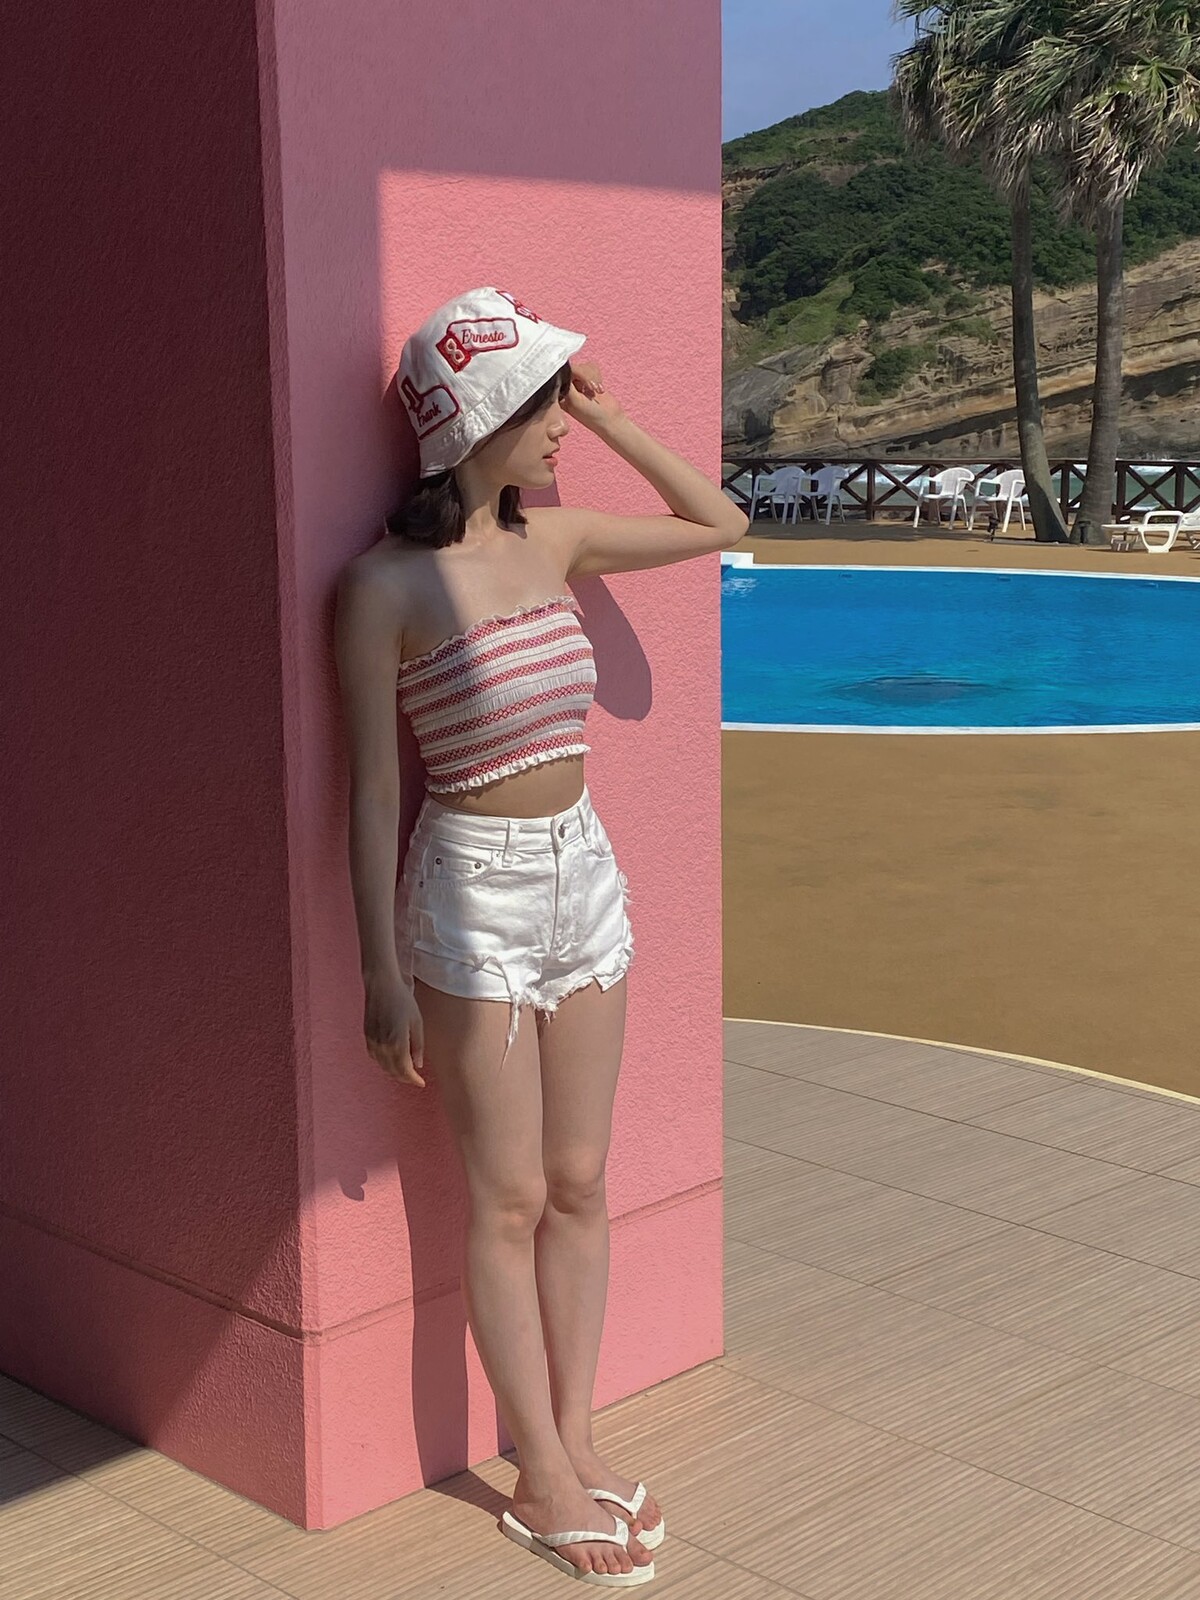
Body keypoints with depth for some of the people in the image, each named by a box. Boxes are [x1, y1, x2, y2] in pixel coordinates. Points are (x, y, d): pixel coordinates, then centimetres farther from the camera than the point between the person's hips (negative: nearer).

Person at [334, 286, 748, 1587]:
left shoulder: (552, 540, 3)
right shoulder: (388, 582, -14)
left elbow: (718, 524, 17)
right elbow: (372, 789, -11)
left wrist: (604, 416, 5)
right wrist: (383, 974, -11)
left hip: (584, 871, 6)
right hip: (473, 892, -6)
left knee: (580, 1184, 13)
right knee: (510, 1201, 4)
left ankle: (574, 1440, 28)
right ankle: (543, 1482, 18)